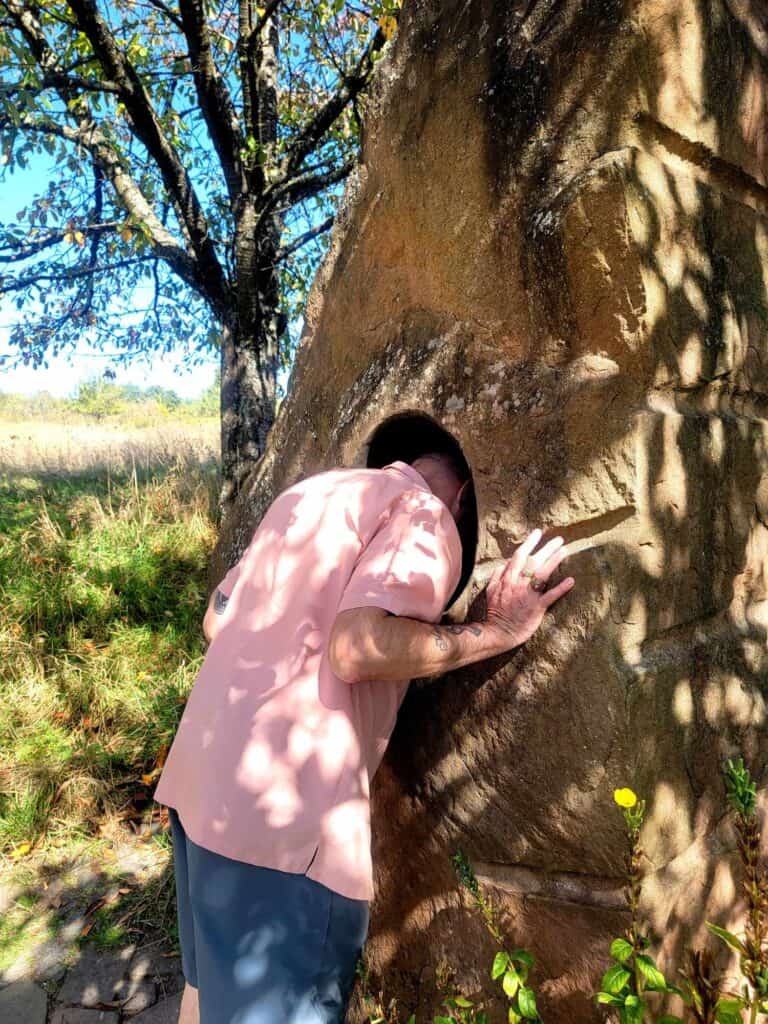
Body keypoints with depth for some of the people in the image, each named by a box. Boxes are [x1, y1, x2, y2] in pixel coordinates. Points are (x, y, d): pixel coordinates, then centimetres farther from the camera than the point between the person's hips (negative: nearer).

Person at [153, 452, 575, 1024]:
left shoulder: (311, 491, 16)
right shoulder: (425, 516, -7)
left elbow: (217, 620, 20)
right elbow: (358, 649, -23)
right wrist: (498, 630, -13)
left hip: (200, 774, 9)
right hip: (285, 813, -8)